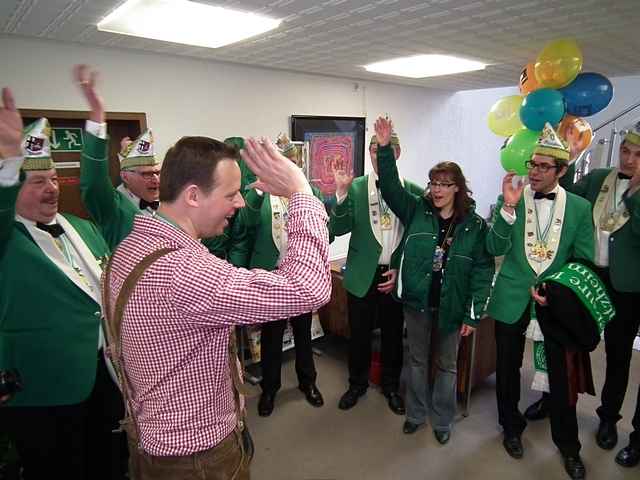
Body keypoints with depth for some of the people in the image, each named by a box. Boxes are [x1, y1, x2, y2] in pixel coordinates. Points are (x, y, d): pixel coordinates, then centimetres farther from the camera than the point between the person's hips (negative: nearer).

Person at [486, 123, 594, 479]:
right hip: (512, 301, 0)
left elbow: (584, 261, 2)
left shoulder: (580, 207, -2)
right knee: (508, 369, 15)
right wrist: (508, 206, -23)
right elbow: (495, 249, -12)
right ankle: (512, 428, 39)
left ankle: (568, 444, 33)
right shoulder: (511, 199, -4)